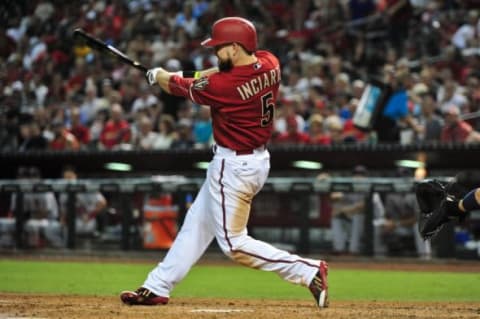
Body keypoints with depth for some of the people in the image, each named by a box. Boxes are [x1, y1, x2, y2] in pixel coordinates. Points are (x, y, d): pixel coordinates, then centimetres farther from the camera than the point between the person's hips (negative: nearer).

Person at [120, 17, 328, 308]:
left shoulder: (223, 86, -26)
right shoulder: (269, 63, -5)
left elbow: (180, 88, -6)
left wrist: (159, 75, 15)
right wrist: (193, 75, 9)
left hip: (234, 166, -10)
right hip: (257, 159, 10)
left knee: (234, 244, -2)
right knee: (197, 224, 17)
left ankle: (308, 271, -7)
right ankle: (157, 288, 27)